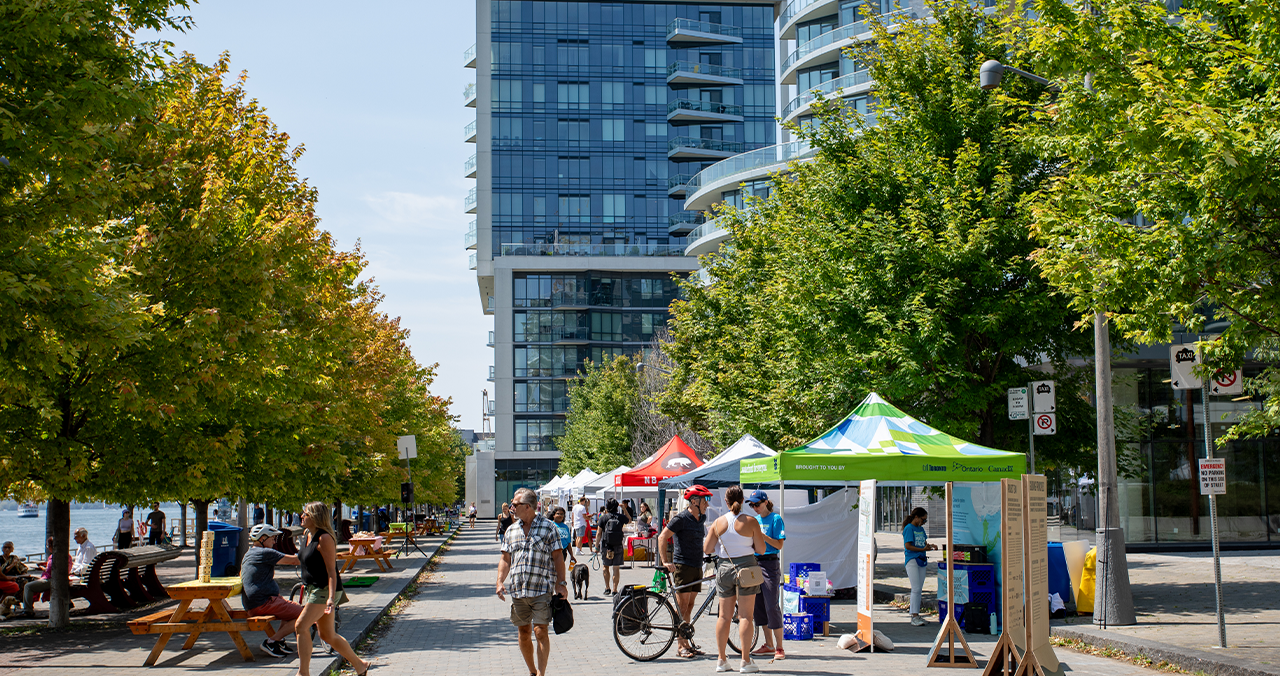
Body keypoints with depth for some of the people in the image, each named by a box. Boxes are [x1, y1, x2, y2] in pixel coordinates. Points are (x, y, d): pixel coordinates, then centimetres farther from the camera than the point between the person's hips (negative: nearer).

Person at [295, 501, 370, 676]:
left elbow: (331, 571, -19)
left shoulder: (324, 538, -15)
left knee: (301, 626, -17)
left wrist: (331, 597, -27)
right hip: (312, 589, 10)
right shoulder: (309, 535, 12)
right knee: (327, 635, 12)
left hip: (325, 590, -10)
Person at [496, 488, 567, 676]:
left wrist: (560, 583, -8)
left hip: (541, 590, -5)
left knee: (540, 632, -9)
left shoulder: (548, 527, -1)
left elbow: (558, 556, 0)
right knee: (524, 633, 9)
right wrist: (500, 581, 0)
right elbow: (505, 559, 15)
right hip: (518, 590, 5)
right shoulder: (511, 530, 12)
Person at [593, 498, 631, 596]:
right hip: (618, 546, 1)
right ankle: (614, 590, 4)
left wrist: (596, 546, 2)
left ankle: (607, 588, 13)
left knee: (605, 566, 15)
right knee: (616, 568, 5)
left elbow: (598, 533, -6)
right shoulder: (621, 517, -1)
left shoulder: (603, 517, -5)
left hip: (605, 546, -1)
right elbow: (629, 520, 22)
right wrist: (625, 509, 25)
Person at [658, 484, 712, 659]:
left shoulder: (702, 518, 12)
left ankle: (687, 644, 13)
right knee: (682, 607, -6)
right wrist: (666, 561, -17)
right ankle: (682, 646, -3)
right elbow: (662, 537, -12)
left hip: (697, 567, 7)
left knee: (689, 607, 9)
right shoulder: (681, 519, -12)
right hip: (683, 566, -7)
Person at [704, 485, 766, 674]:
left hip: (724, 567, 3)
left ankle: (722, 660, 15)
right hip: (745, 566, -3)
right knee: (745, 616, -1)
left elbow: (707, 549, 4)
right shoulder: (750, 522, -8)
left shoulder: (718, 523, 0)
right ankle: (745, 662, -1)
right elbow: (761, 549, -5)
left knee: (724, 616, 11)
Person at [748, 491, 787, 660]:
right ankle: (769, 645, 17)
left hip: (770, 565, -7)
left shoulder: (775, 519, -5)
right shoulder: (754, 520, 14)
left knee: (772, 606, -10)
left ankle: (779, 648, -5)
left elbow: (779, 545, -11)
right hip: (754, 563, 7)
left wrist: (762, 535, -19)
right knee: (759, 605, 8)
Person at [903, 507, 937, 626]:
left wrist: (930, 546, 1)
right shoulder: (909, 528, -8)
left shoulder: (921, 529, 16)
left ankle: (916, 614, 15)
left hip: (921, 561, 8)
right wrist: (923, 549, -19)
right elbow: (907, 546, -15)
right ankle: (914, 617, -12)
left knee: (919, 589, 9)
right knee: (916, 589, -12)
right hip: (912, 560, -8)